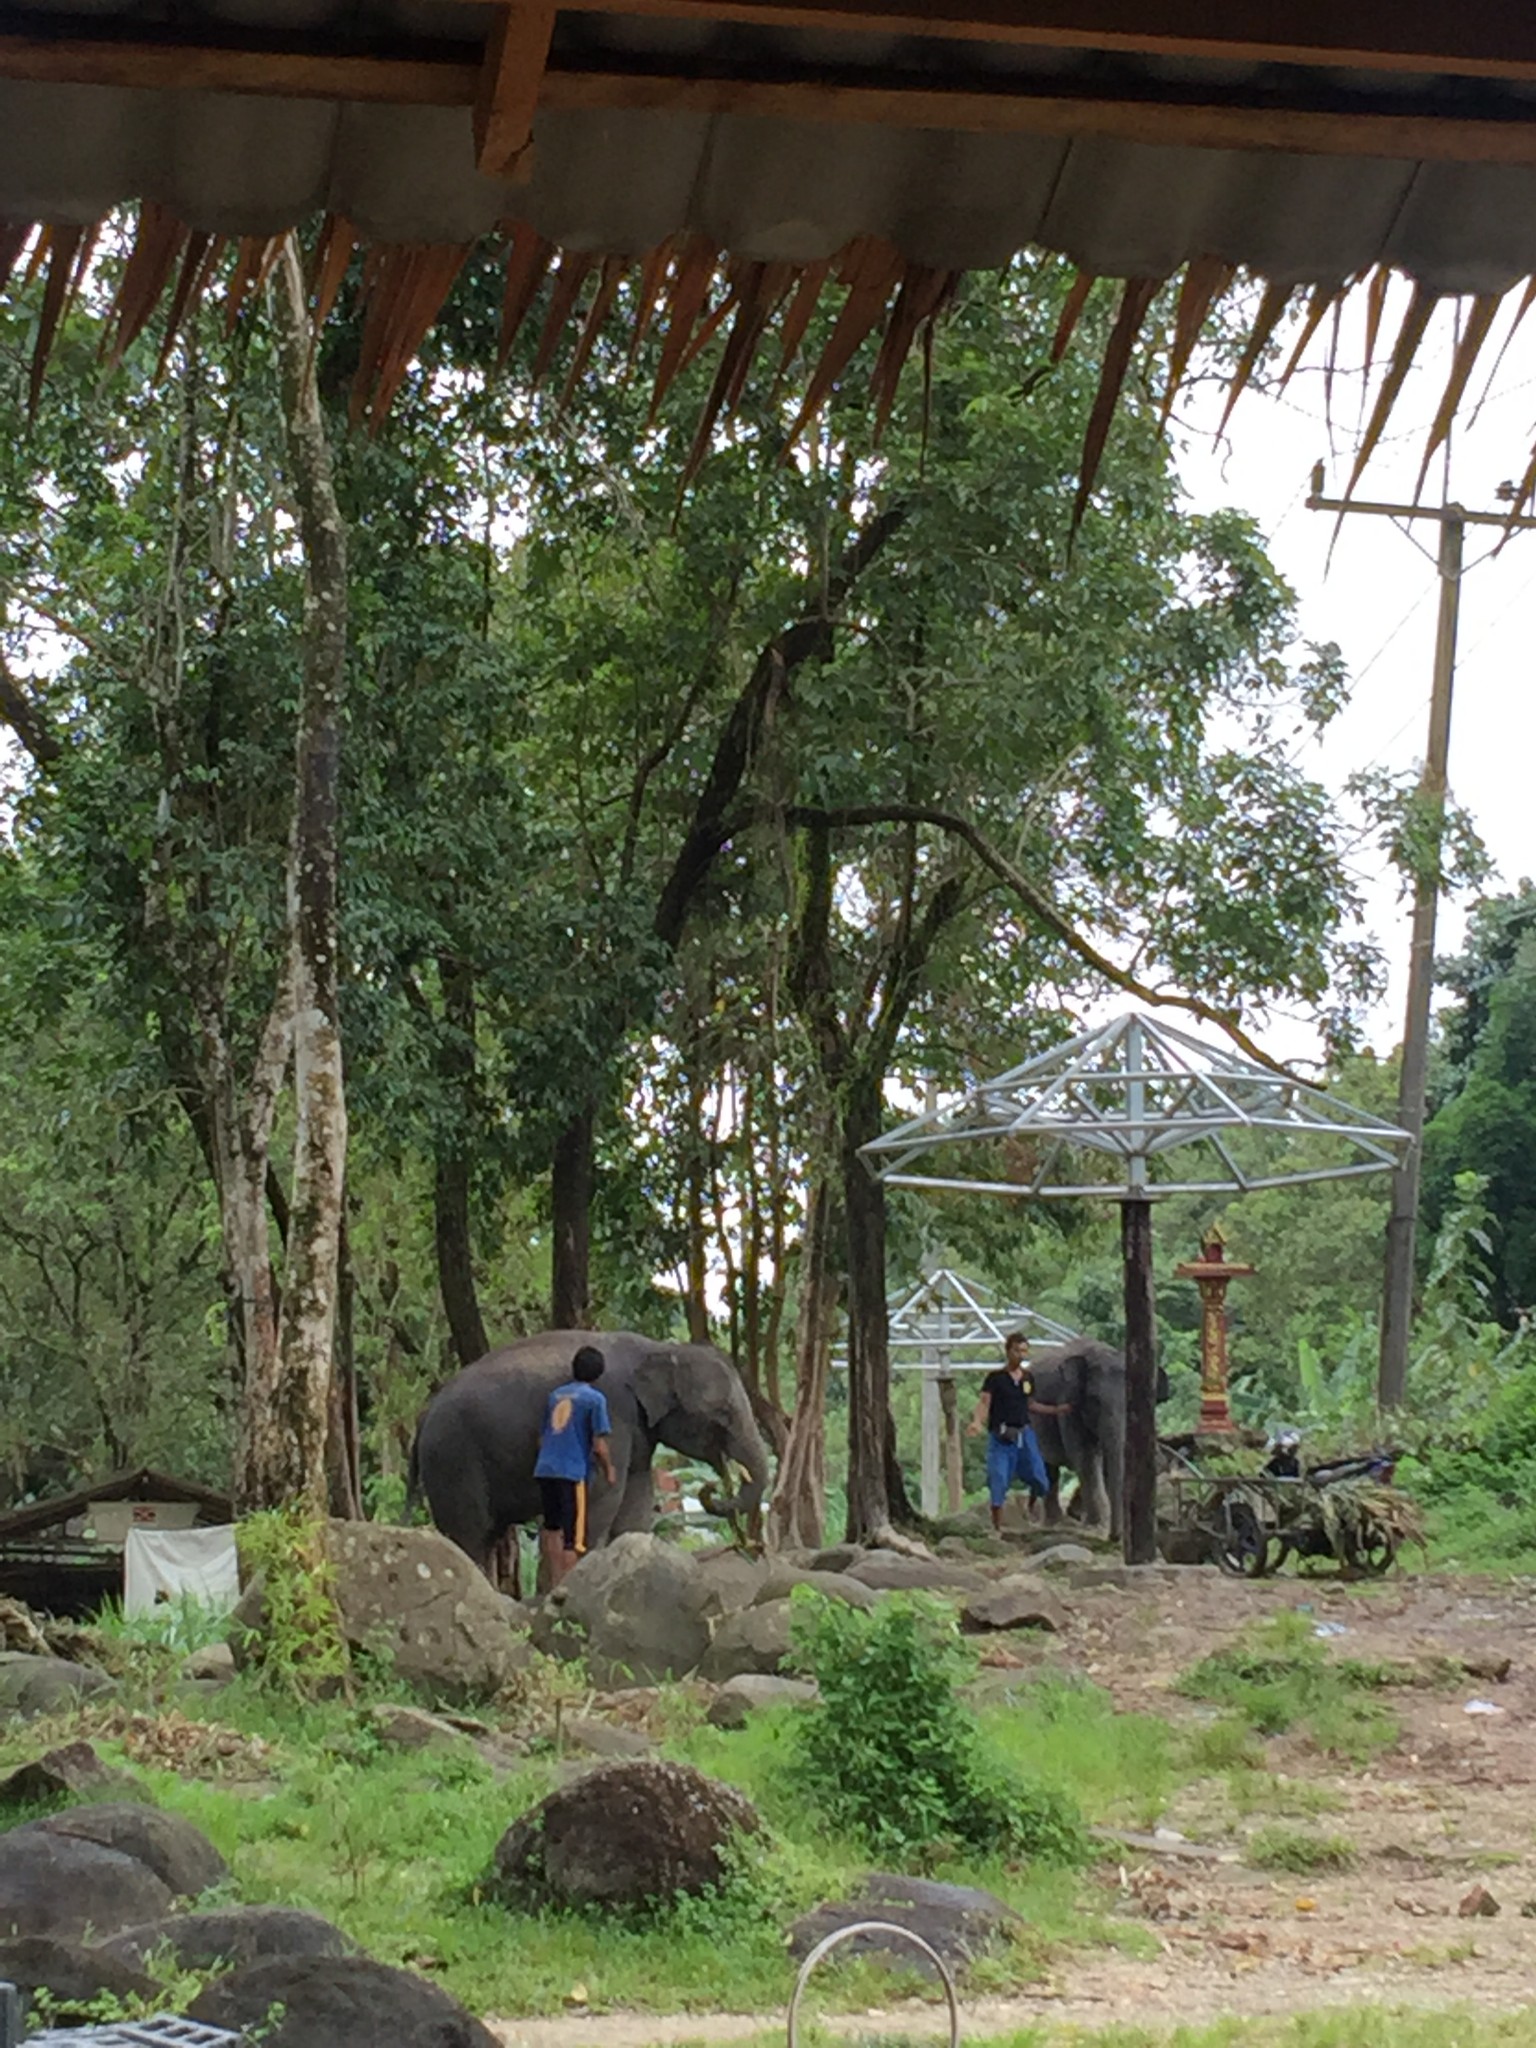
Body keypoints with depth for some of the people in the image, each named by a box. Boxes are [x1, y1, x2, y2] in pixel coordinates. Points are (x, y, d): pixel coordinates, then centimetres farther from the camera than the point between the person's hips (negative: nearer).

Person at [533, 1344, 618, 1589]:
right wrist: (608, 1471, 9)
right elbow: (599, 1446, -7)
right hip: (572, 1472, -6)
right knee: (572, 1539, -2)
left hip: (544, 1470, 6)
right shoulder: (595, 1399, -2)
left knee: (552, 1528, 15)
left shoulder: (556, 1394, 16)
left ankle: (554, 1585, 13)